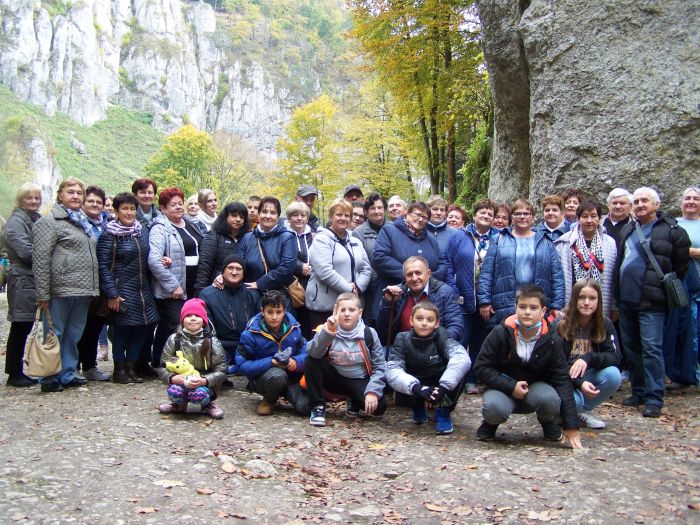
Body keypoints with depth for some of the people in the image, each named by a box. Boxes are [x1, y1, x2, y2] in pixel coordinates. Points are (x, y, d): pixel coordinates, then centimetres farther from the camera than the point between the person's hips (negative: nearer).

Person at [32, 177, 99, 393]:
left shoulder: (83, 222, 19)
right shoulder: (49, 222, -6)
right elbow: (40, 259, -12)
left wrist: (93, 287, 19)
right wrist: (43, 294, -17)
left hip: (83, 290, 8)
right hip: (61, 290, -8)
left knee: (73, 335, 13)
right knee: (55, 335, 0)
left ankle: (68, 374, 23)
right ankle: (50, 378, 9)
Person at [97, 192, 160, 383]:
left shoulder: (142, 231, 11)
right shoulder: (109, 234, -7)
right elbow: (103, 266, -11)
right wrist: (112, 294, -15)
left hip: (143, 291, 6)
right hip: (121, 292, -6)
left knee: (143, 328, 5)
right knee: (121, 330, -1)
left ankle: (131, 366, 18)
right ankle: (119, 369, 12)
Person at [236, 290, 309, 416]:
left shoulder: (293, 328, -3)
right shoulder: (251, 334, -13)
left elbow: (305, 352, 1)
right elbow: (242, 365, -16)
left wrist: (296, 362, -23)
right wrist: (271, 362, -25)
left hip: (291, 375, 3)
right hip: (262, 377, -3)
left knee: (305, 407, -20)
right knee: (277, 375, -38)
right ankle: (269, 401, -3)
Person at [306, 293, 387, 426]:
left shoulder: (369, 334, -9)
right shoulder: (328, 330, -11)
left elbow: (379, 366, -9)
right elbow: (313, 353, -30)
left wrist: (373, 391, -22)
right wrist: (327, 332, -45)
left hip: (359, 381, 0)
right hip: (335, 378, 0)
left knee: (379, 406, -27)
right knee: (311, 361, -26)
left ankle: (355, 404, 10)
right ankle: (318, 407, -11)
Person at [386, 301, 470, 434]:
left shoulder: (440, 334, -19)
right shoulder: (403, 338, -16)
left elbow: (462, 357, -36)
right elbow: (392, 370, -29)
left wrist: (444, 386, -47)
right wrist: (417, 388, -46)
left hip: (439, 387, -1)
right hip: (417, 384, 1)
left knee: (459, 369, -29)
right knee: (394, 381, -30)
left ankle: (444, 410, -7)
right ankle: (418, 407, 1)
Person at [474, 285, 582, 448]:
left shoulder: (551, 341, -11)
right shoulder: (501, 333, -15)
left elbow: (562, 380, -11)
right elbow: (482, 367, -12)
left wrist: (571, 425, -15)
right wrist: (511, 387, -24)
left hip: (535, 387, 2)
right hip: (503, 387, -2)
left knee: (550, 398, -32)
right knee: (494, 408, -36)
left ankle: (548, 423, 5)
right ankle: (490, 423, 4)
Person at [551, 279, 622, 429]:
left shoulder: (605, 324, -1)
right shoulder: (560, 324, -11)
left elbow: (616, 357, -11)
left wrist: (588, 358, -30)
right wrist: (579, 383, -32)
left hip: (589, 377, 4)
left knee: (613, 375, -27)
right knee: (573, 400, -35)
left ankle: (583, 411, -3)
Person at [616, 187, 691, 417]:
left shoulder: (672, 231, -5)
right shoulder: (627, 230, 15)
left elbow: (681, 267, 0)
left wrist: (666, 289, 4)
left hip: (651, 302, -7)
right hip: (626, 300, 7)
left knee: (651, 348, -8)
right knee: (630, 347, 12)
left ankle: (654, 399, -2)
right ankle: (639, 392, 24)